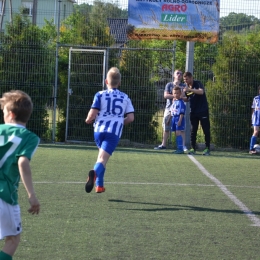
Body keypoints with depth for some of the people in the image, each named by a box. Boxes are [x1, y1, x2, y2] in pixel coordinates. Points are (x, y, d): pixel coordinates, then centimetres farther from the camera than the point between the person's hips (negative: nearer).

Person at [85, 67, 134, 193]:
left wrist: (89, 120, 15)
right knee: (103, 158, -12)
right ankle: (95, 172, -46)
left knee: (101, 157, 24)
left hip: (99, 130, 1)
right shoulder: (125, 97, 12)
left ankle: (99, 185, 21)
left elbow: (92, 114, -6)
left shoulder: (100, 95, 5)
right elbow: (131, 117, 7)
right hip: (114, 132, -1)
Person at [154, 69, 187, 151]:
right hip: (169, 108, 2)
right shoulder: (169, 85, 10)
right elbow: (165, 95, -3)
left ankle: (183, 145, -8)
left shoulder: (183, 86, 8)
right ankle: (163, 145, 16)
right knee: (166, 128, 7)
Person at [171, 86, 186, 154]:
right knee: (176, 134, 10)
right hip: (174, 118, 9)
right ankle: (178, 148, 15)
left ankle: (181, 149, -17)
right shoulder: (174, 101, 15)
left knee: (178, 133, -15)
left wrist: (180, 120, -22)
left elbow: (182, 113, -15)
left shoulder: (181, 102, -11)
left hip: (179, 119, -9)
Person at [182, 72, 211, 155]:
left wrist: (190, 89, -37)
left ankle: (207, 148, 3)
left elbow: (201, 92, -30)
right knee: (193, 130, 2)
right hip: (193, 112, 6)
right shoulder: (186, 87, 8)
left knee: (206, 130, -2)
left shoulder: (198, 84, -9)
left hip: (203, 111, -6)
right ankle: (193, 148, 5)